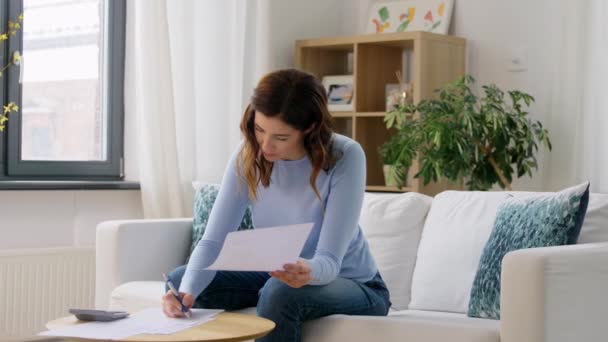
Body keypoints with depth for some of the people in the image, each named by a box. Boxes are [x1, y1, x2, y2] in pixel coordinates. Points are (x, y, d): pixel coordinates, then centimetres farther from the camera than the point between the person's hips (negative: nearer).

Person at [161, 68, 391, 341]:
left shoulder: (345, 157, -25)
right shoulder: (248, 156, -14)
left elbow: (329, 261, -28)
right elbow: (213, 240, -19)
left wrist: (309, 272, -52)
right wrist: (186, 292, -38)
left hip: (354, 285, -5)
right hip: (279, 276, 5)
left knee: (281, 292, -35)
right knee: (180, 280, -9)